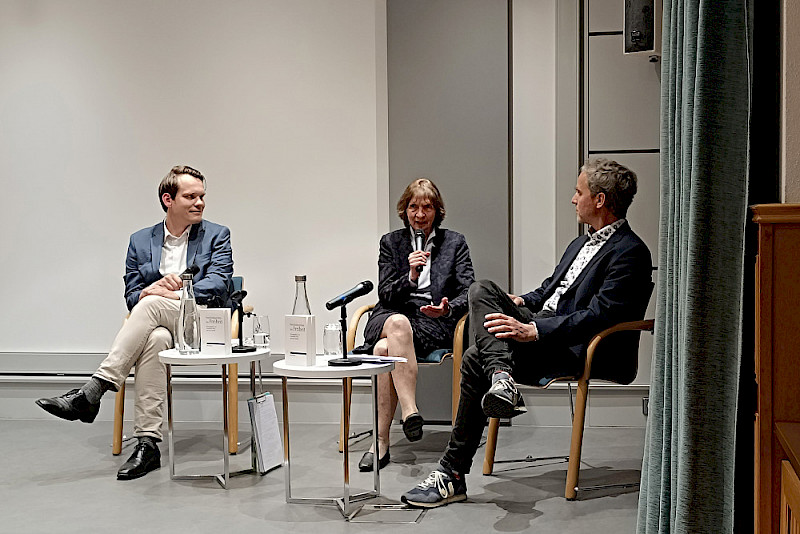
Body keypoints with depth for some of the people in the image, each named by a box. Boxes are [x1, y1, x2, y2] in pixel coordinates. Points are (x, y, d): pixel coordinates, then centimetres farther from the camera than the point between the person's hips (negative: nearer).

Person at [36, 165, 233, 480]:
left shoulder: (217, 236, 11)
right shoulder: (141, 241, 19)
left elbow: (217, 284, -5)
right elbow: (131, 296, 13)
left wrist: (173, 294, -19)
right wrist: (152, 289, -11)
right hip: (159, 326, 2)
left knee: (152, 304, -33)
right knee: (156, 339, -37)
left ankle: (91, 392, -36)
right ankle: (148, 444, -38)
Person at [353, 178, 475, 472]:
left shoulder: (455, 242, 13)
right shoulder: (391, 242, 16)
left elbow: (469, 292, 3)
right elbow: (385, 294, 7)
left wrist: (448, 308, -20)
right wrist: (410, 276, -12)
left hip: (434, 322, -2)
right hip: (391, 315, 2)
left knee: (384, 349, -34)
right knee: (398, 323, -39)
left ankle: (381, 441, -34)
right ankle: (410, 410, -45)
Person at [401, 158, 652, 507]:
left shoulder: (630, 252, -9)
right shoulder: (581, 244, 22)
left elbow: (599, 316, -19)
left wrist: (533, 331, -26)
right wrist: (520, 302, 8)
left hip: (572, 349, -9)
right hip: (537, 326, 9)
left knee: (477, 360, -25)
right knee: (482, 290, -15)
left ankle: (453, 474, -17)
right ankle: (501, 379, -31)